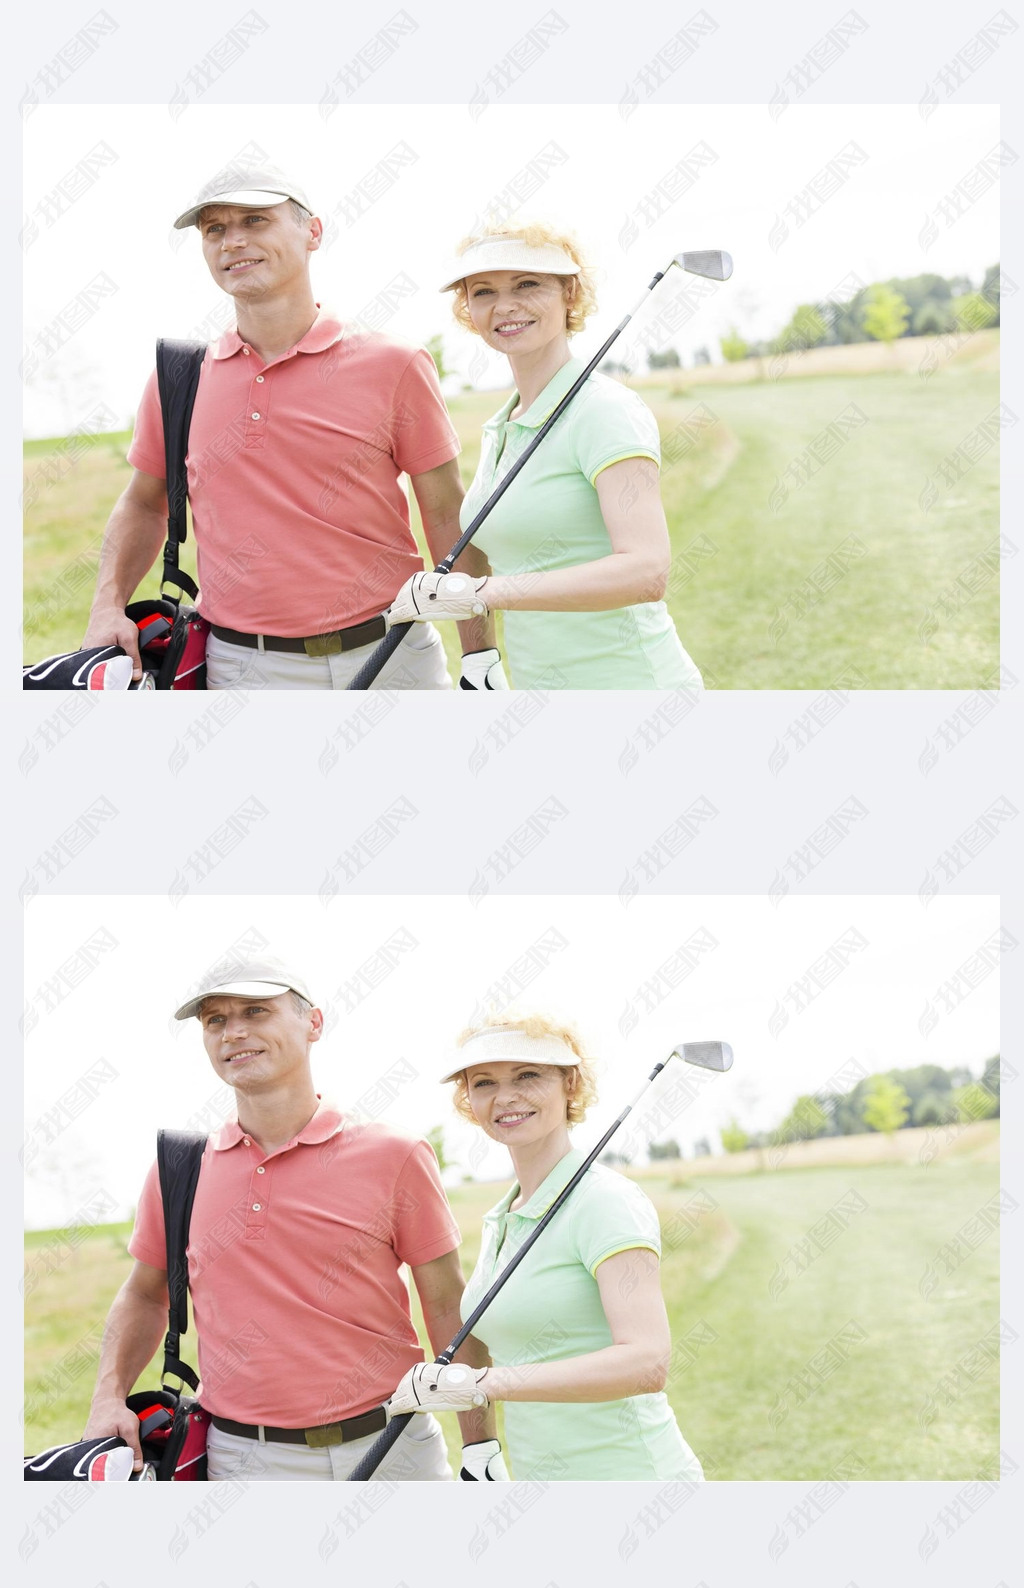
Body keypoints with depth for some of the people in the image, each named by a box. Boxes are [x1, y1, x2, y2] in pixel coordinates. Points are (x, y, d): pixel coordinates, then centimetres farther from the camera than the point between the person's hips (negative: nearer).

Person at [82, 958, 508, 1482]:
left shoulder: (395, 1158, -1)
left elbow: (449, 1309, 1)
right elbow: (145, 1293, 20)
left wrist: (481, 1447, -3)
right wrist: (108, 1398, 5)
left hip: (390, 1452, -1)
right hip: (240, 1458, 1)